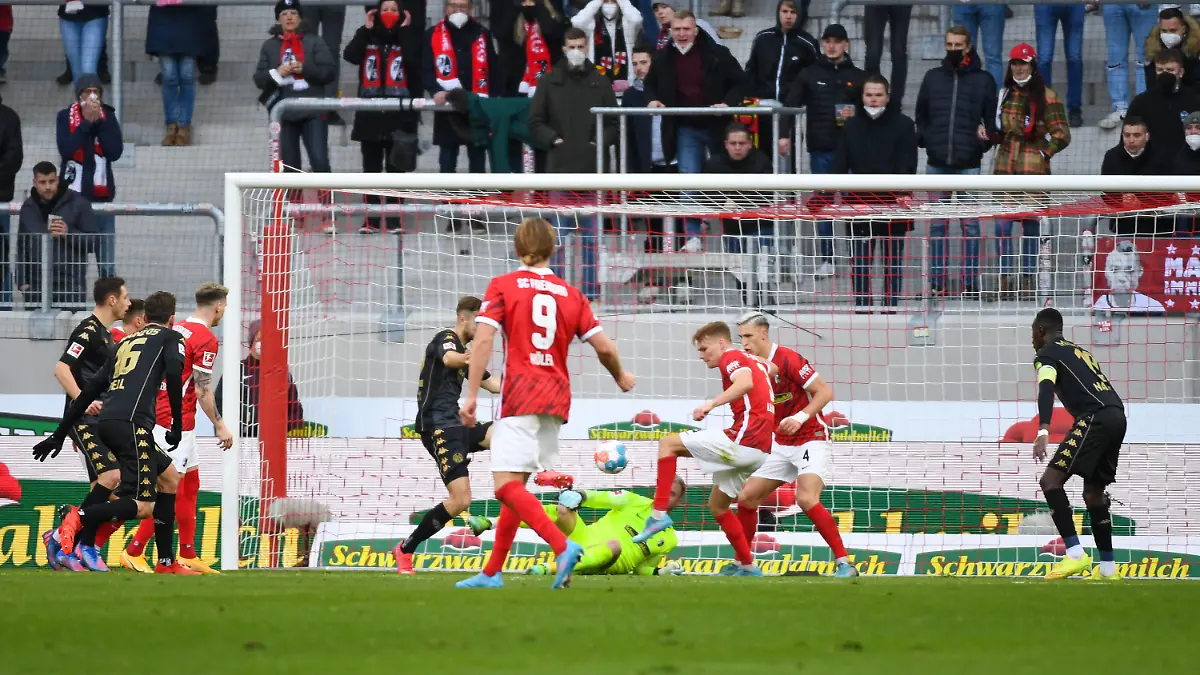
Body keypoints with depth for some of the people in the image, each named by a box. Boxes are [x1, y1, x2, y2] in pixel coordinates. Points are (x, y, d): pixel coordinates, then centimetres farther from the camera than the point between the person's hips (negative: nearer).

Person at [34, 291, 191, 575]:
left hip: (107, 423, 7)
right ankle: (80, 519, -29)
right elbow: (173, 372, -9)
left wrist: (60, 433, 30)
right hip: (131, 423, -7)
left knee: (169, 478, 21)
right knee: (143, 506, -10)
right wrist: (177, 424, -4)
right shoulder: (171, 338, 13)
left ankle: (166, 562, 21)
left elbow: (91, 389, 27)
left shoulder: (125, 343, 29)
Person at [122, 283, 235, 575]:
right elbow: (203, 391, -16)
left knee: (191, 483, 15)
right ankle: (134, 552, -6)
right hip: (175, 422, -9)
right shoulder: (206, 340, -14)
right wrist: (220, 425, -7)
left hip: (161, 416, 9)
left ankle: (188, 555, 16)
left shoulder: (179, 329, 12)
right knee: (172, 489, -6)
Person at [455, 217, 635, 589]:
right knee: (514, 487, 14)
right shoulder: (570, 294, 12)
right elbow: (604, 347, 10)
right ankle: (492, 572, 17)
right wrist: (621, 377, 31)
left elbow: (483, 339, -9)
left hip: (520, 397, -5)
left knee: (507, 485, -13)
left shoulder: (502, 286, 2)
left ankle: (562, 547, -32)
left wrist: (471, 394, -9)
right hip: (557, 397, 6)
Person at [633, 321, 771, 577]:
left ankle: (659, 514, -15)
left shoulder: (732, 357, -3)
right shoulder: (753, 362, 25)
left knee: (668, 443, -6)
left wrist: (712, 403, -30)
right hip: (760, 449, 10)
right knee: (717, 505, 21)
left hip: (742, 440, -10)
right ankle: (747, 566, 21)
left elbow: (745, 382, -23)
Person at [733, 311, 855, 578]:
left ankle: (845, 563, -23)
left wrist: (801, 417, -26)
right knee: (747, 497, 6)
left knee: (806, 499, -26)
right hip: (782, 445, 8)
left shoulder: (788, 359, -17)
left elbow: (825, 391, -17)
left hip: (812, 439, -8)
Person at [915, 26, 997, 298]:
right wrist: (924, 140, 1)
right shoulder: (933, 77, 11)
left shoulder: (983, 80, 5)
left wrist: (985, 140, -10)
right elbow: (921, 116, 16)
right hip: (937, 163, 2)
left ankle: (970, 282, 1)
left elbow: (992, 119, 6)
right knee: (937, 224, 4)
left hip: (968, 163, -2)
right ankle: (937, 281, 7)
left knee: (970, 224, -1)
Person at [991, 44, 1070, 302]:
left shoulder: (1046, 96, -2)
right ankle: (1005, 283, 4)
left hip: (1033, 167, -4)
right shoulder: (1004, 94, 13)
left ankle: (1028, 282, 8)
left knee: (1030, 223, 1)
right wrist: (991, 135, 7)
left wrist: (1042, 152, -7)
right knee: (1002, 224, -1)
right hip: (1005, 165, 4)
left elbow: (1061, 135, -1)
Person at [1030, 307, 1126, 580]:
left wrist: (1043, 432, -28)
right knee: (1093, 492, 19)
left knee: (1051, 480, -12)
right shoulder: (1081, 352, 30)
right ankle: (1107, 567, 20)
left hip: (1095, 418, -8)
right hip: (1117, 416, 8)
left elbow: (1046, 390, -14)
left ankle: (1075, 554, -23)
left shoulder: (1046, 355, 5)